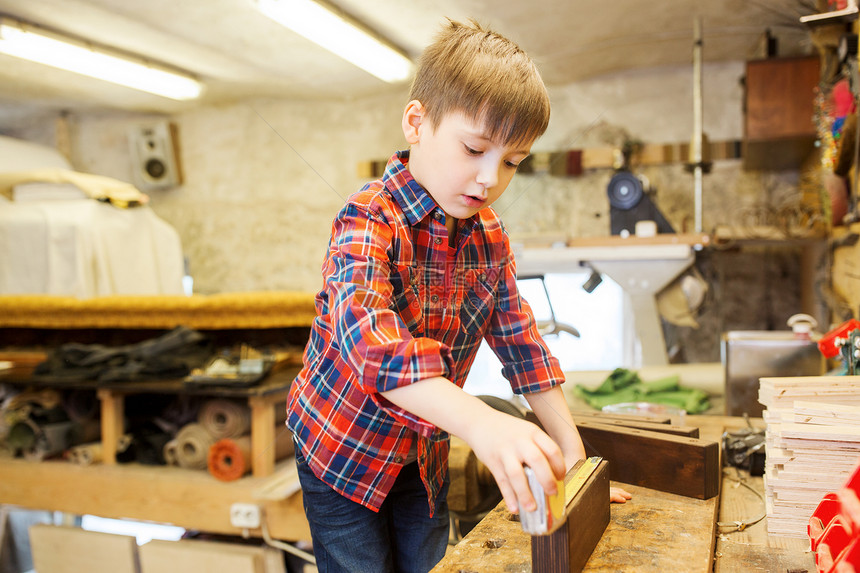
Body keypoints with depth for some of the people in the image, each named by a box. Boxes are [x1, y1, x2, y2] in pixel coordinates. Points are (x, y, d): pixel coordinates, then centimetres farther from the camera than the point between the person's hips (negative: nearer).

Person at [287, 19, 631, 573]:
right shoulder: (371, 218, -25)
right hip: (343, 448, -5)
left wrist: (571, 451, -2)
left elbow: (521, 341, 2)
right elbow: (366, 334, -42)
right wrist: (481, 422, -55)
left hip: (425, 453, 6)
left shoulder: (490, 234, -3)